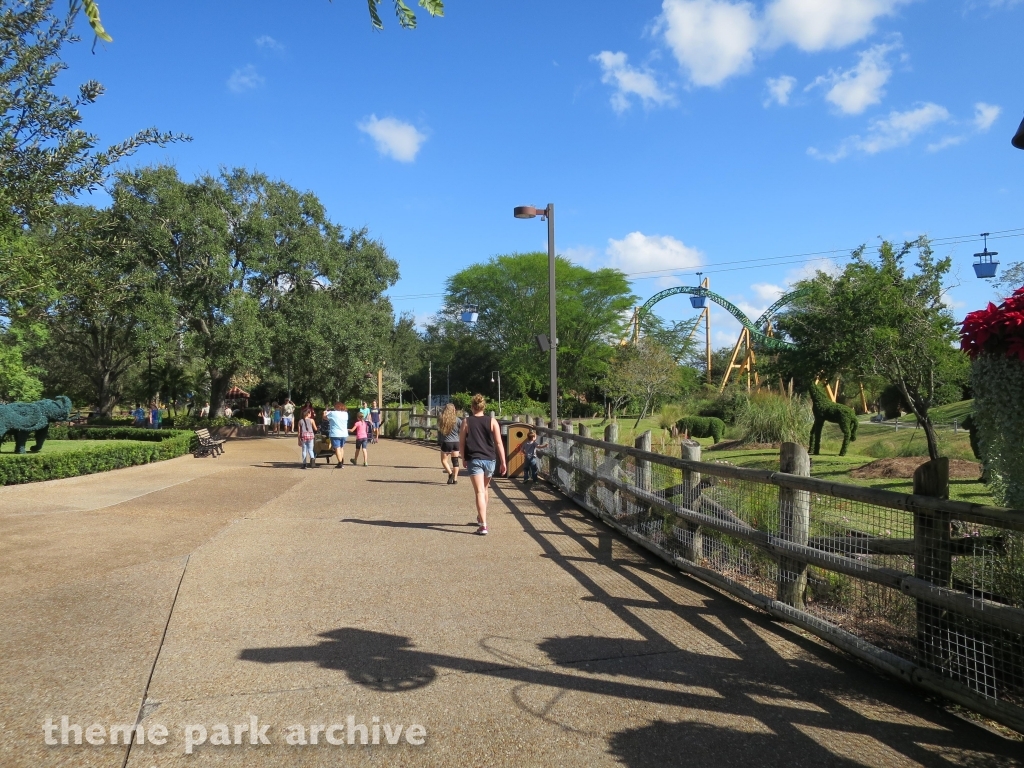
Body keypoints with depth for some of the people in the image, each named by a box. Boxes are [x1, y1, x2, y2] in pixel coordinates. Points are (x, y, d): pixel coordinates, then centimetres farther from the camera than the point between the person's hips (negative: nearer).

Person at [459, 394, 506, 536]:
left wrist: (464, 459, 14)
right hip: (490, 460, 3)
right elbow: (499, 443, -2)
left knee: (479, 492, -6)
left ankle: (483, 525, -16)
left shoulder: (466, 422, -1)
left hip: (474, 460, -2)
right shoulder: (492, 421, 1)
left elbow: (461, 443, 1)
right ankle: (481, 517, 40)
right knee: (484, 489, 22)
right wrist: (503, 462, 2)